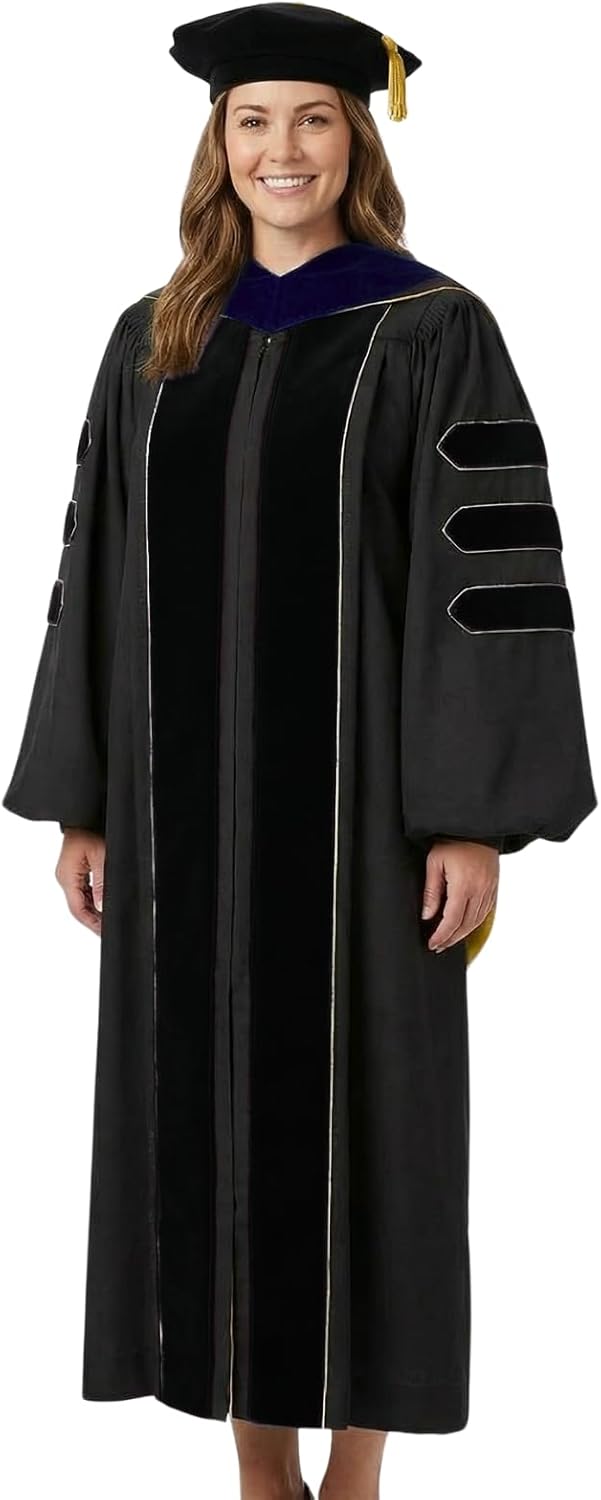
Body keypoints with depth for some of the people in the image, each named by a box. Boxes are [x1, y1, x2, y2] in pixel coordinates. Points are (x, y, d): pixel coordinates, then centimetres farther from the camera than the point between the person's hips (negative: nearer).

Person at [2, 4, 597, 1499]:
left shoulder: (432, 331, -4)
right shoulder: (154, 341, 9)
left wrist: (476, 814, -14)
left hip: (355, 790, -4)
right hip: (187, 796, 4)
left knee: (358, 1108, 2)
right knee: (211, 1106, 7)